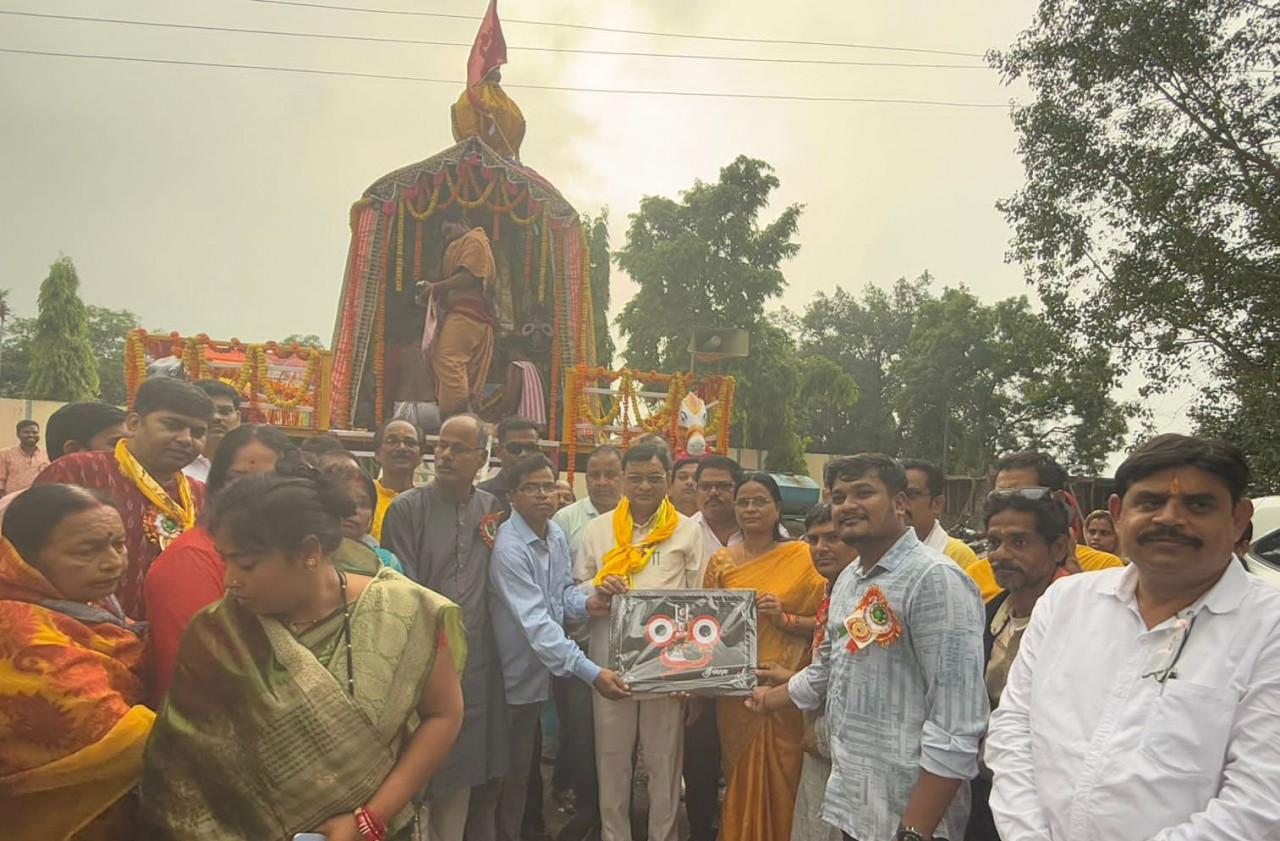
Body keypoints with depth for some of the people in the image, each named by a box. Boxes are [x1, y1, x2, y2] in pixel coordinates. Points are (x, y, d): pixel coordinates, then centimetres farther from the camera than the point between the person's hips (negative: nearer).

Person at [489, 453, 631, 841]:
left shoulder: (557, 535, 2)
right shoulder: (508, 548, -24)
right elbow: (536, 621, -29)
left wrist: (585, 602, -13)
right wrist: (591, 672, -33)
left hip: (548, 669, 7)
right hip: (519, 674, -7)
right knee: (512, 770, 8)